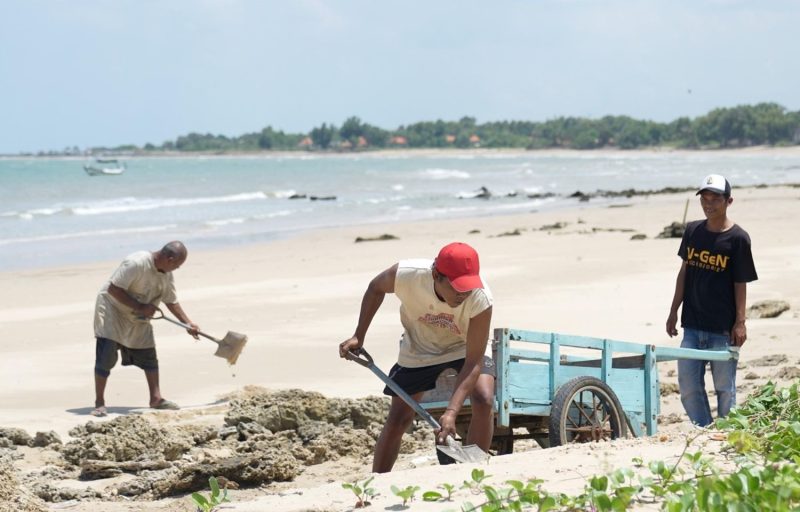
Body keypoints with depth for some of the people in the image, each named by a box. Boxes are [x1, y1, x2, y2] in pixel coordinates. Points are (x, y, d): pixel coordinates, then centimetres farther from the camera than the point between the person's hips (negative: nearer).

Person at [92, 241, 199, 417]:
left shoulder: (166, 275, -5)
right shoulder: (136, 263, -31)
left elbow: (171, 302, 9)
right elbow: (113, 289, -30)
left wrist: (188, 324, 3)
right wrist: (139, 307, -31)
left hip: (138, 317, 8)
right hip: (112, 308, -8)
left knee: (148, 354, 9)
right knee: (106, 355, -16)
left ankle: (156, 398, 20)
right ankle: (99, 402, -9)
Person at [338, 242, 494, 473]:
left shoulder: (480, 299, -39)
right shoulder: (406, 274, -35)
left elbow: (473, 362, -35)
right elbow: (376, 288, -8)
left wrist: (451, 412, -45)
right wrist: (358, 336, -11)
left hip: (464, 348, -1)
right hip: (418, 350, 1)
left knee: (484, 400, -24)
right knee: (398, 418, 0)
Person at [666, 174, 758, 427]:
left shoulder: (738, 238, -7)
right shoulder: (692, 231, 6)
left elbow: (740, 283, -6)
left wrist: (740, 322, -11)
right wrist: (674, 311, 13)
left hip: (723, 329, -5)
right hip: (693, 325, 5)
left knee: (724, 386, 3)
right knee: (688, 384, 4)